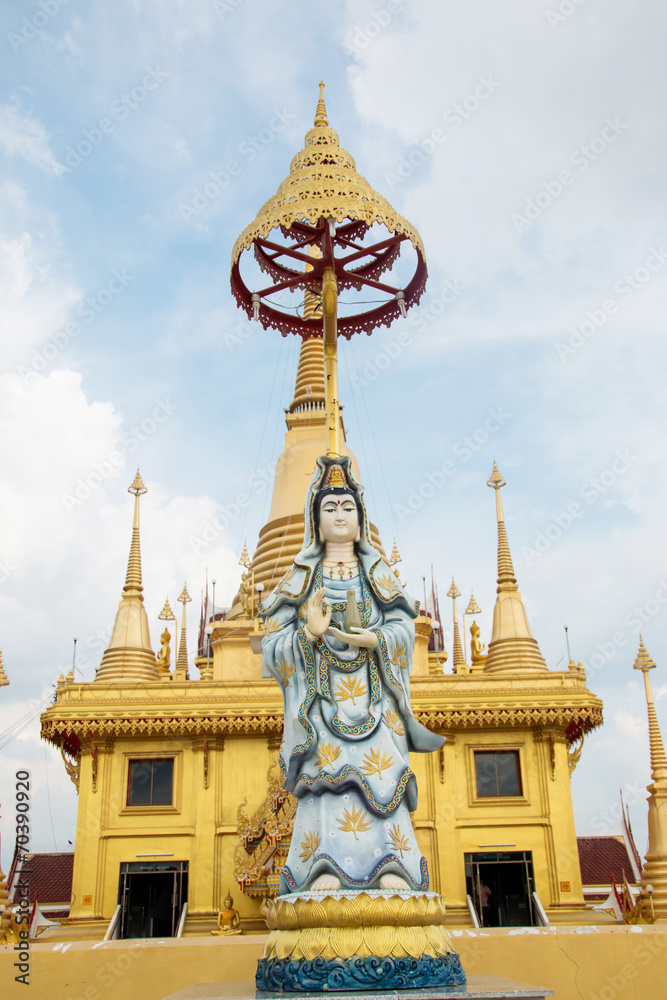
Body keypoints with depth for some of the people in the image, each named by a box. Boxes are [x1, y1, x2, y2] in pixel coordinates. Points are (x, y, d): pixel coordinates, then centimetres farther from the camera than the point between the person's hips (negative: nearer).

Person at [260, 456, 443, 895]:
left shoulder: (379, 574, 21)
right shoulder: (300, 578, 18)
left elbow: (403, 629, 7)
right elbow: (274, 644, 7)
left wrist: (373, 639, -15)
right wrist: (309, 633, -14)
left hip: (374, 698, 1)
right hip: (321, 698, -1)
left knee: (380, 782, -17)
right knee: (325, 786, -20)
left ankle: (393, 878, -24)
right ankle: (325, 879, -27)